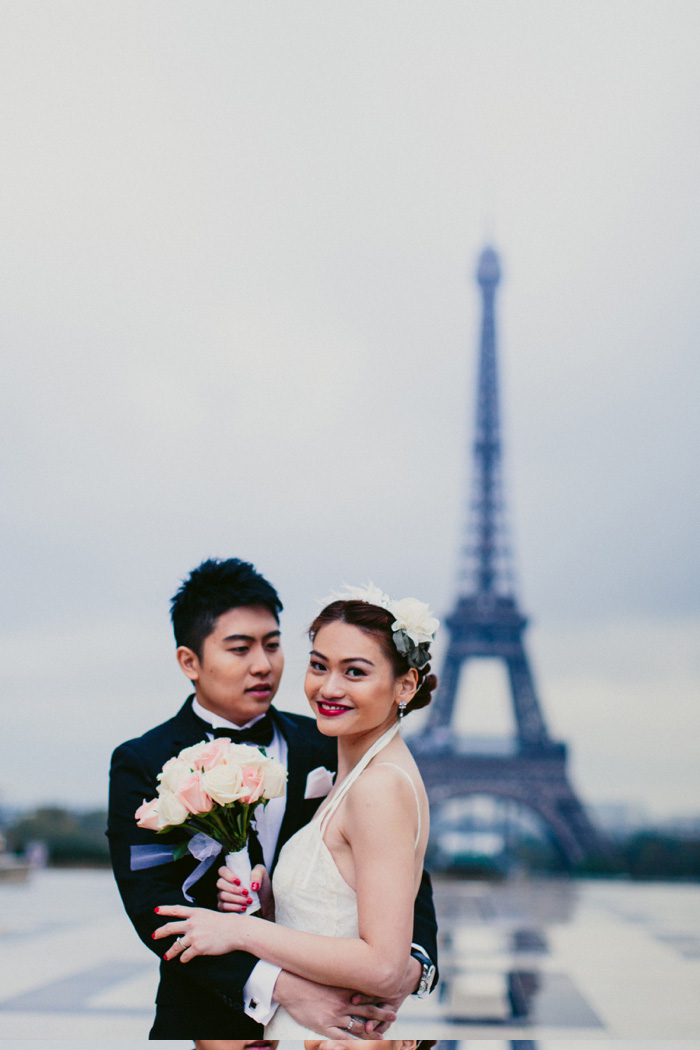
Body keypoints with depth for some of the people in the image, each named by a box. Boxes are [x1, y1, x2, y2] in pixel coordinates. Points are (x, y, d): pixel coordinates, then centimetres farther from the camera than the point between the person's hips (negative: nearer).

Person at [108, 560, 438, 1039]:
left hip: (326, 1014, 3)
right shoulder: (142, 765, -10)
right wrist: (280, 986, -31)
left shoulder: (327, 747, -1)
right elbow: (153, 905, -20)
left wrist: (413, 959, -20)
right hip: (206, 1022, -2)